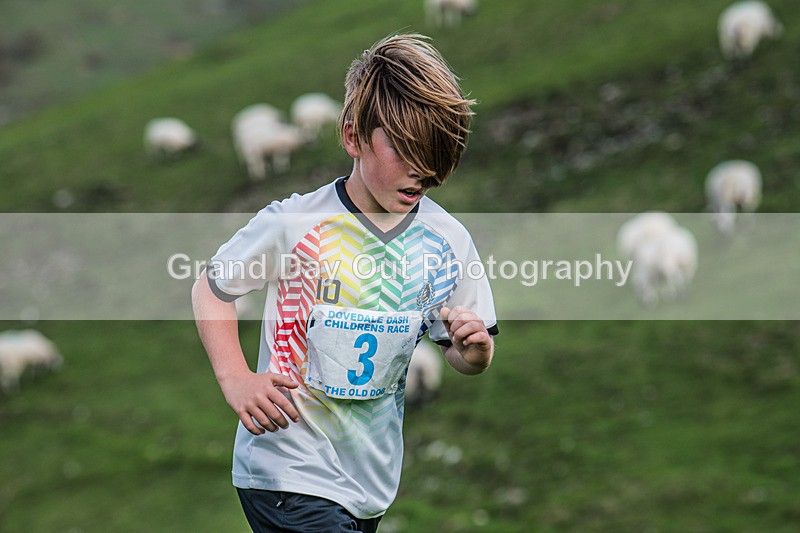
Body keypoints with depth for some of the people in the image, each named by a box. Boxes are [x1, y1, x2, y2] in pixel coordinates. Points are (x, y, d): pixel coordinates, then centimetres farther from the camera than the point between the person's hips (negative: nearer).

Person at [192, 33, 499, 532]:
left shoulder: (449, 241, -3)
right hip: (289, 469, -5)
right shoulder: (294, 224, -14)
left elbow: (465, 358, 8)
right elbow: (210, 287, 1)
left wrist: (474, 350, -15)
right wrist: (236, 379, -12)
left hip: (372, 483, 5)